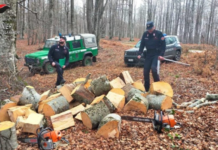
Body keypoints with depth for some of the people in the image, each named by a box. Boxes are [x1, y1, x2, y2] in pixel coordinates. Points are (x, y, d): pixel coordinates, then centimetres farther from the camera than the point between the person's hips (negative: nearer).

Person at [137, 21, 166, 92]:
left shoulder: (159, 34, -7)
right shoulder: (145, 34, 3)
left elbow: (163, 45, -7)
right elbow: (142, 44, 9)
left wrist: (161, 55, -17)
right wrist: (139, 54, -2)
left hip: (156, 54, -4)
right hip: (148, 54, 5)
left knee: (154, 68, -25)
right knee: (146, 71, 3)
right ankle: (146, 89, 16)